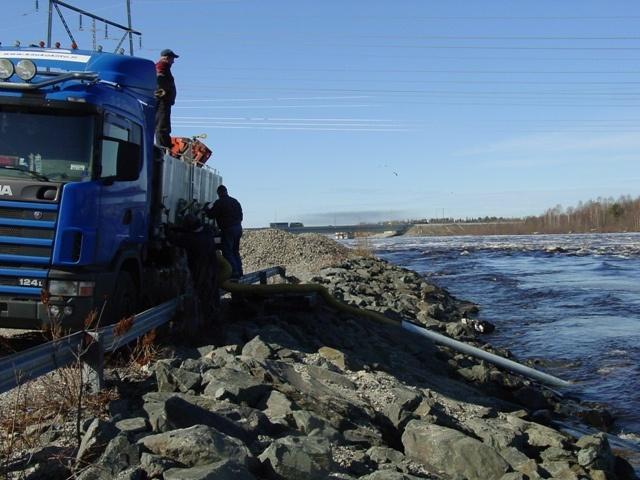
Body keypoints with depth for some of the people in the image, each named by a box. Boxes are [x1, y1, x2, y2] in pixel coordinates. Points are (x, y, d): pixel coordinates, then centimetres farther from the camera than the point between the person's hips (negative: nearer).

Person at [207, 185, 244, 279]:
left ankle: (234, 272, -10)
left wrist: (206, 210, 15)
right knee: (235, 251, 16)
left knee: (227, 252, -4)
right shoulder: (235, 201, 14)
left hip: (228, 229, -7)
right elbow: (240, 216, 18)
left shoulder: (219, 202, -8)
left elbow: (211, 215, -4)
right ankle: (239, 271, 15)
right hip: (238, 228, 8)